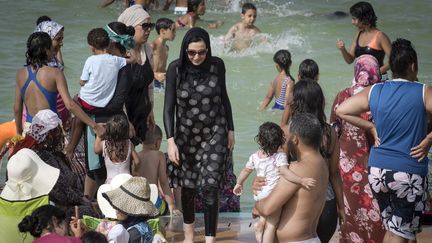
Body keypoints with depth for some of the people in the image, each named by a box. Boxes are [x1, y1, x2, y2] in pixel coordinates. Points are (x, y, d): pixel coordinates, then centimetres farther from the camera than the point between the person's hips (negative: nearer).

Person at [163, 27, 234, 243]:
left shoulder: (217, 65, -10)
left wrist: (230, 130, 8)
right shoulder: (175, 69, -13)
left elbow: (223, 98, 4)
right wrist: (171, 140, -17)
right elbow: (168, 107, -11)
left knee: (210, 186, -10)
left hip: (215, 132, -1)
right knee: (187, 185, 12)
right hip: (186, 134, 1)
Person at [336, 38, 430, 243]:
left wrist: (371, 127, 8)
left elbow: (341, 111, 4)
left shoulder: (374, 91, 3)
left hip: (377, 170, 5)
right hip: (409, 174, -5)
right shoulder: (423, 93, -8)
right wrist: (428, 140, -9)